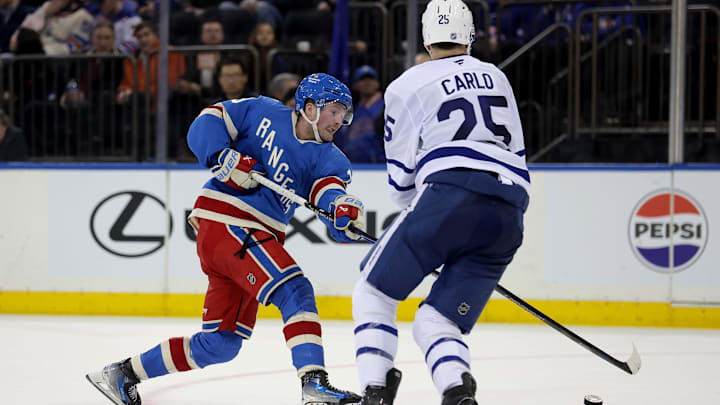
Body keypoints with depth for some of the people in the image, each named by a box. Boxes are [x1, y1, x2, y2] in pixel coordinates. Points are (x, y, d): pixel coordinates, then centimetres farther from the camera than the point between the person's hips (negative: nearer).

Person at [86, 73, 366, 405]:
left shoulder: (328, 158, 9)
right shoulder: (264, 113, 0)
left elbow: (330, 191, -10)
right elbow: (206, 123, 1)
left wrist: (343, 209, -34)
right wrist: (224, 157, -18)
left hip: (259, 235, 8)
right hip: (225, 219, -8)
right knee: (295, 292, -23)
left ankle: (124, 374, 22)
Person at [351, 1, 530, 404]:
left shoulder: (406, 86, 13)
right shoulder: (495, 77, 28)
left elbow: (402, 176, 13)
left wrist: (420, 216, 32)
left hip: (452, 193, -5)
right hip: (510, 212, 5)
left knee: (375, 293, 13)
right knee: (436, 322, 9)